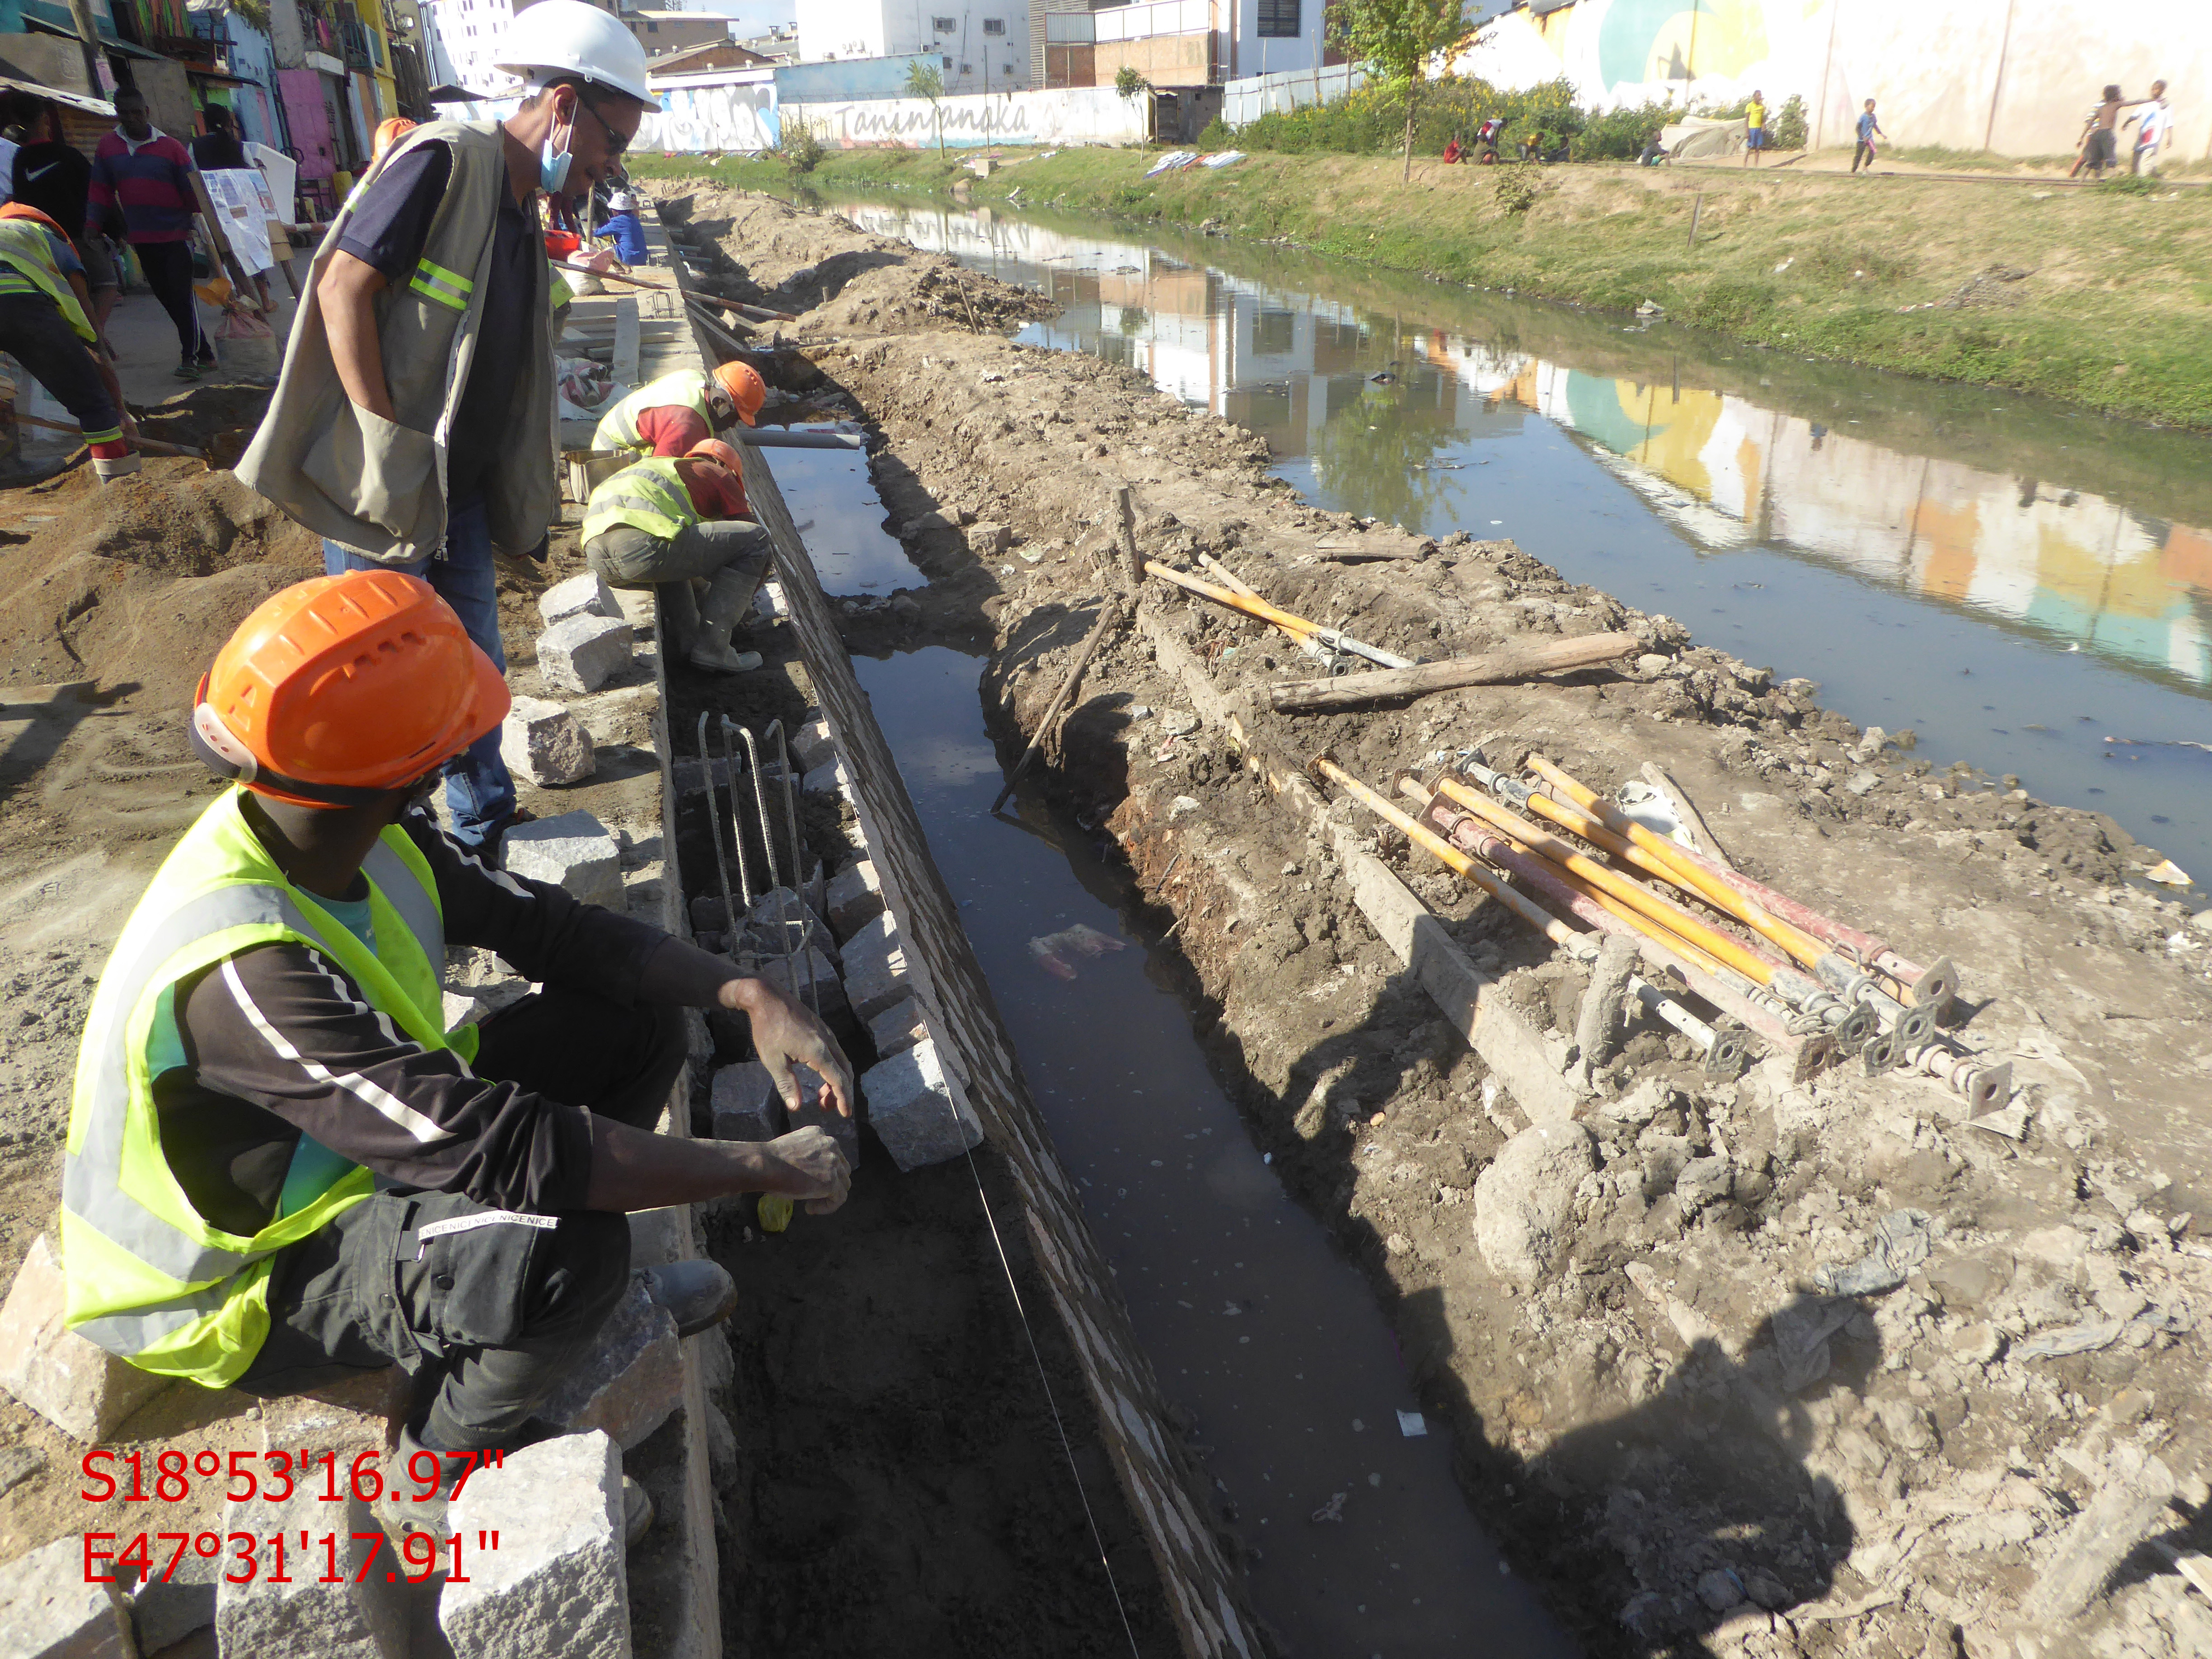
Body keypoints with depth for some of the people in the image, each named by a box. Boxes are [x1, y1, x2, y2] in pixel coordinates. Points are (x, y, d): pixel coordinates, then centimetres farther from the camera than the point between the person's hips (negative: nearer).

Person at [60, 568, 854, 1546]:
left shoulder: (364, 836, -13)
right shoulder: (241, 969, -39)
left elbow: (553, 928, -5)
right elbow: (505, 1154, -42)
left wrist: (750, 995, -19)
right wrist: (764, 1167, -33)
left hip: (344, 1159, 8)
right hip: (238, 1292, -7)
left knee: (637, 1018, -4)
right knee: (557, 1240, -36)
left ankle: (575, 1300, 10)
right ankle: (438, 1478, -4)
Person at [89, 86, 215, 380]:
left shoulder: (170, 147, -2)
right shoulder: (108, 147, 9)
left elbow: (191, 190, -1)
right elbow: (100, 190, 11)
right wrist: (92, 224, 3)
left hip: (176, 233, -5)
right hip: (141, 238, 5)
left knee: (181, 294, -11)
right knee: (166, 296, 7)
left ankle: (191, 356, -8)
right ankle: (203, 352, 14)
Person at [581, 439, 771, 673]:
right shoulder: (720, 474, 24)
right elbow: (752, 538, 24)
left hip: (593, 551, 8)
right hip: (641, 545, -8)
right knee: (756, 540, 5)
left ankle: (690, 641, 22)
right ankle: (711, 649, 1)